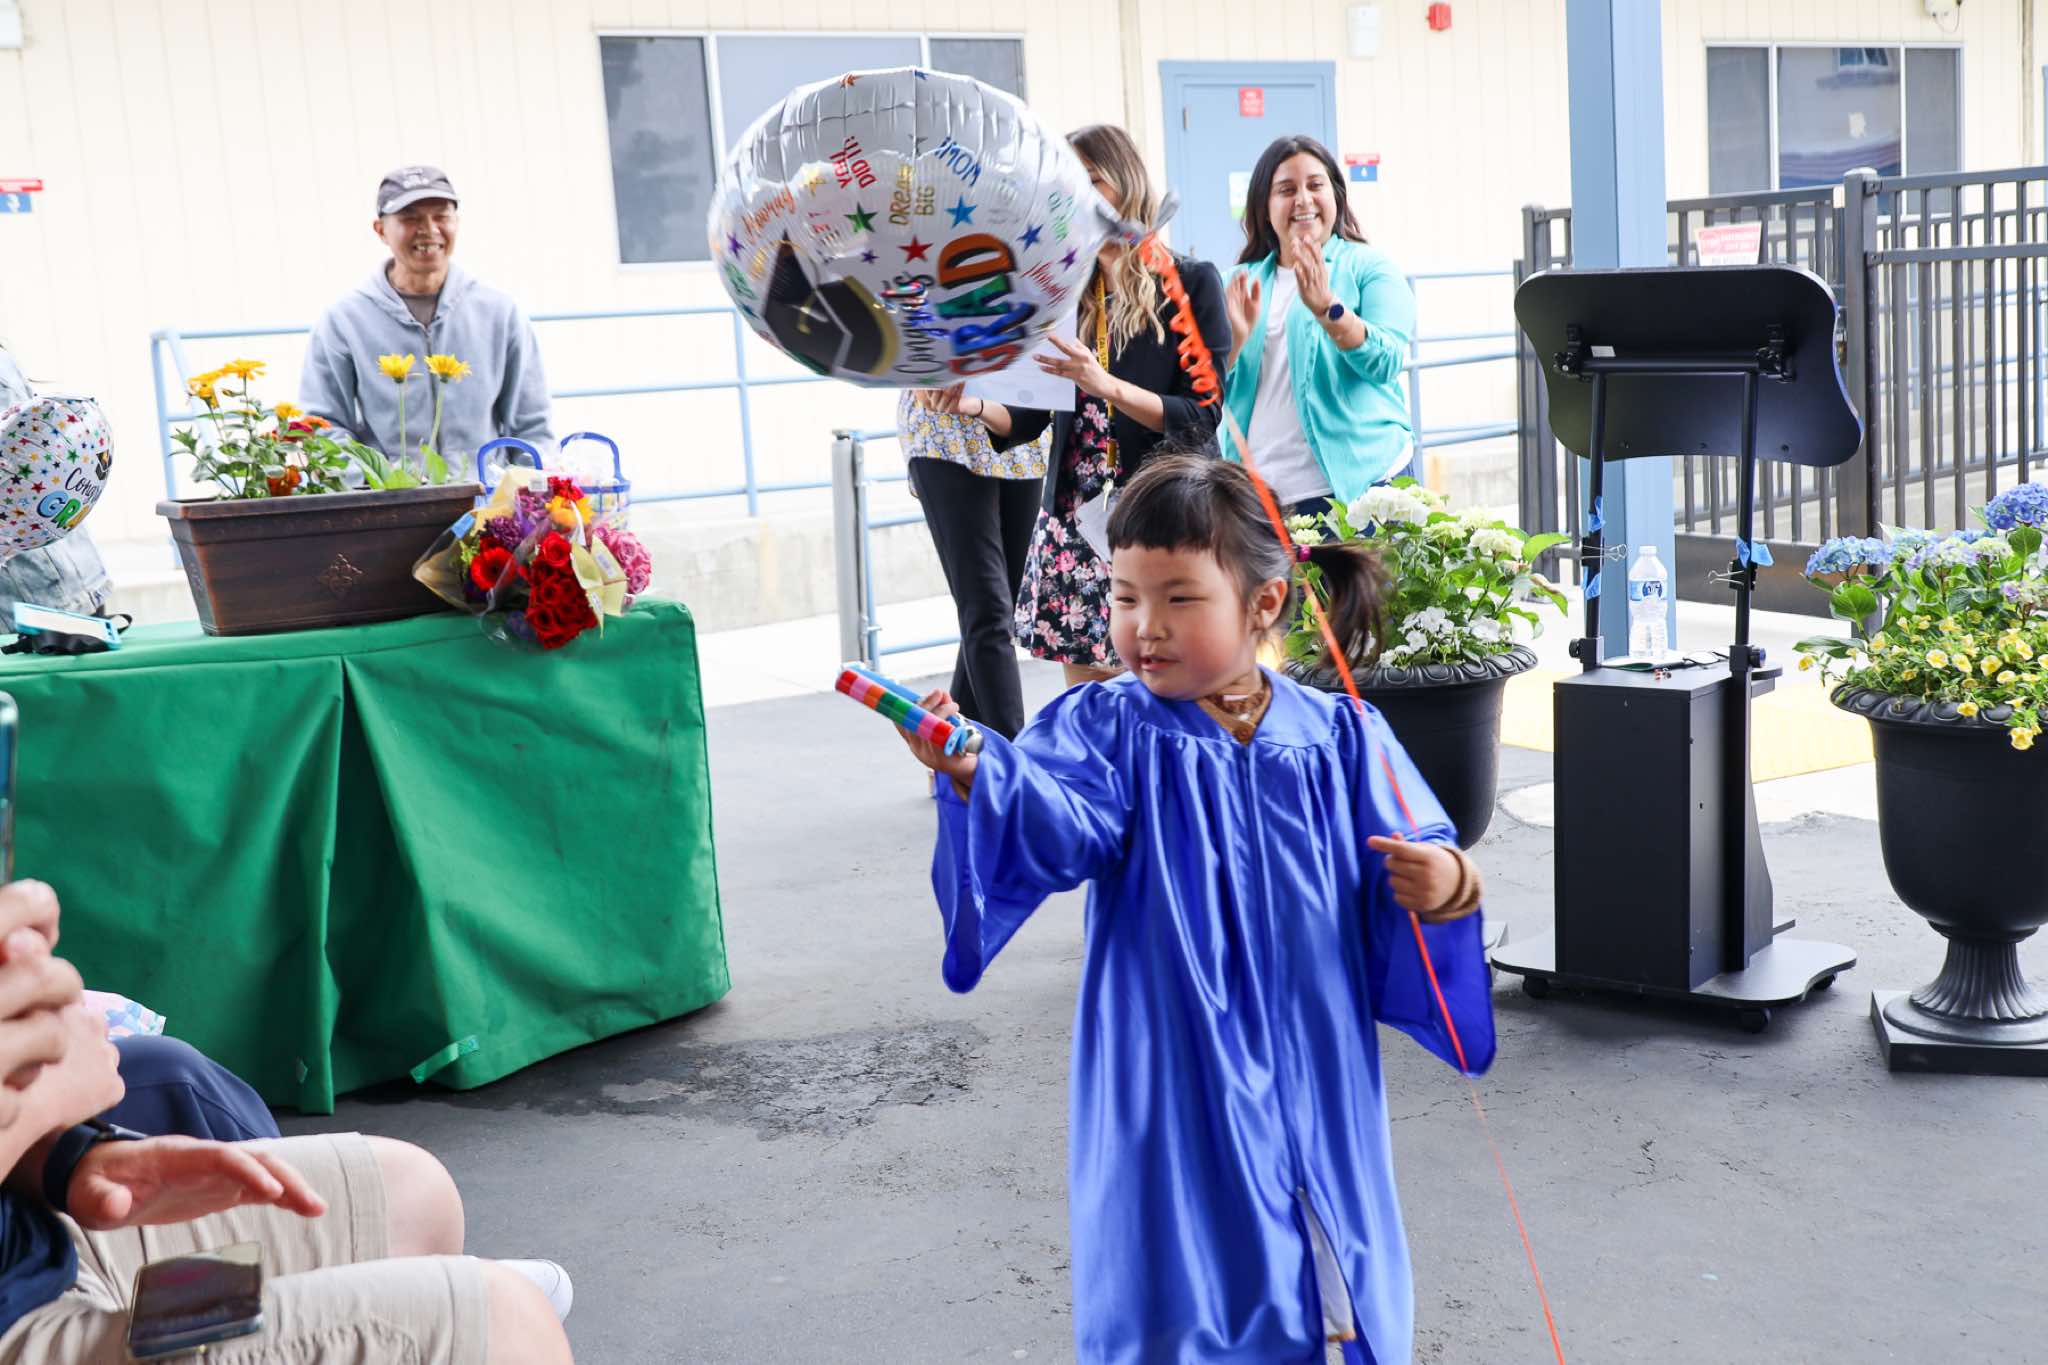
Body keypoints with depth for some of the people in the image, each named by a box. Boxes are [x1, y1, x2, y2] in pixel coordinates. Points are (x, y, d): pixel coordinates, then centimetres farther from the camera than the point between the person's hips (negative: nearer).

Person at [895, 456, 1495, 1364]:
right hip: (1174, 1092, -2)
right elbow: (1056, 822, -26)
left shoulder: (1339, 738, -1)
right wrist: (974, 772, -45)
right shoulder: (1107, 732, -7)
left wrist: (1446, 887, -22)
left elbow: (1414, 865, 1)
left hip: (1311, 1080, 2)